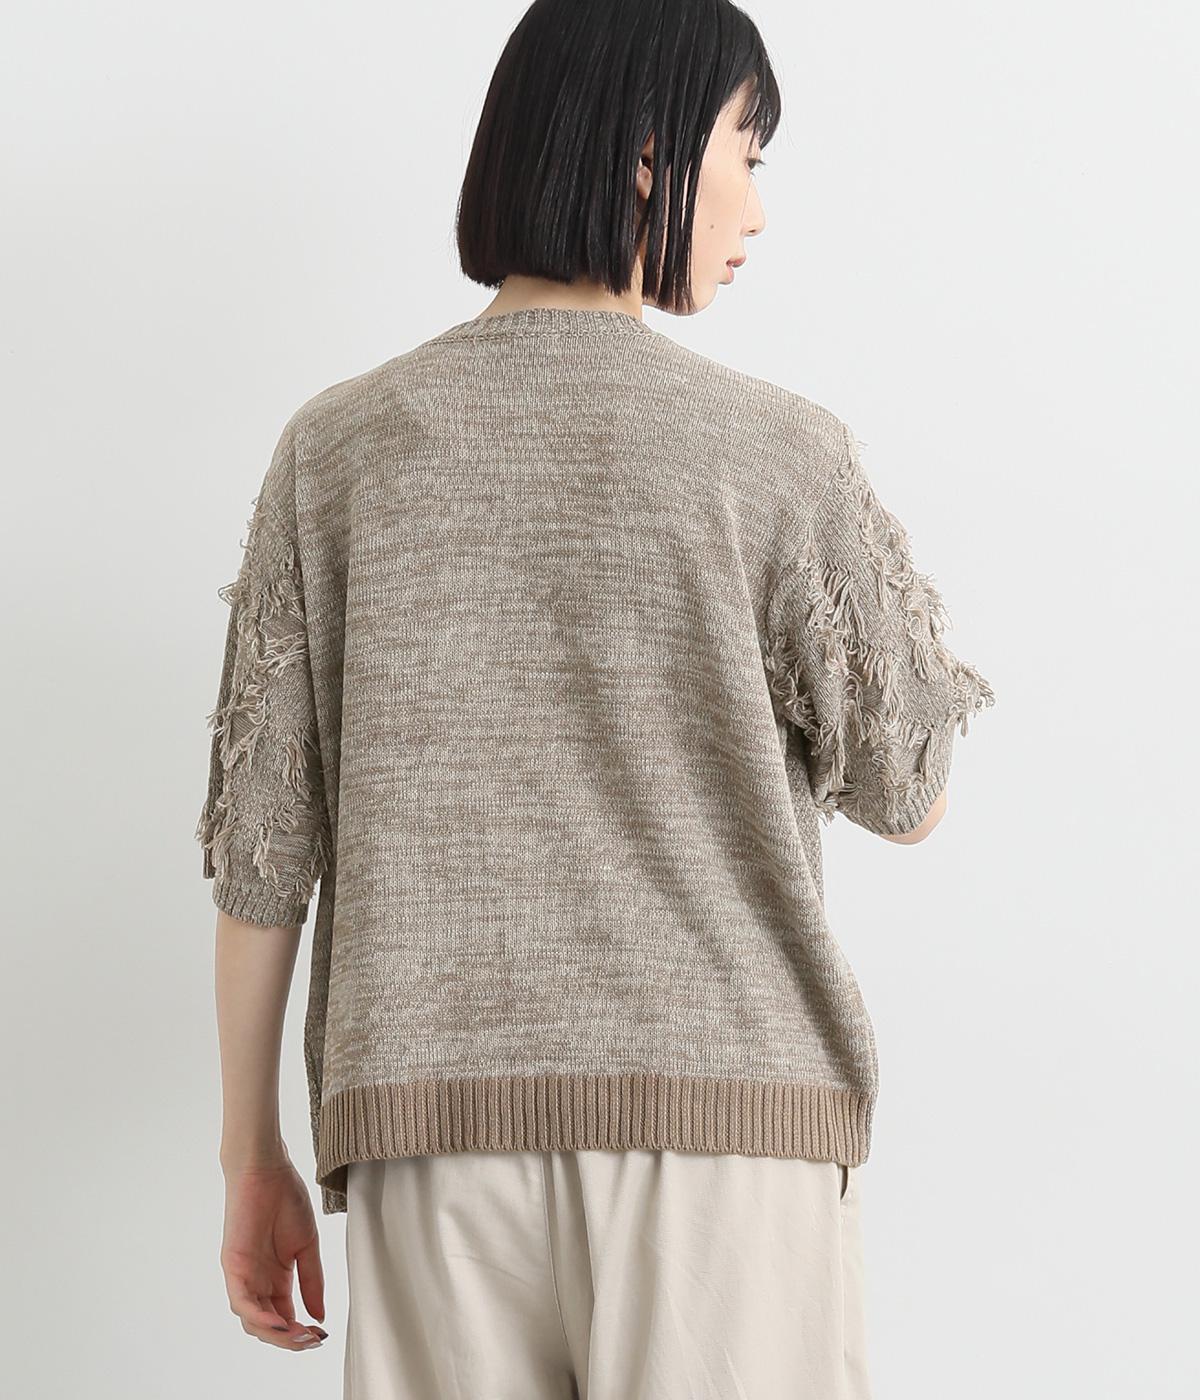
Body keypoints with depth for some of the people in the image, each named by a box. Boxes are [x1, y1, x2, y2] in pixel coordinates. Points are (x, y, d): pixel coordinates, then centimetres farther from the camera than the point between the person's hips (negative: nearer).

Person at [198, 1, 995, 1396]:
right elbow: (906, 796, 5)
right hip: (722, 1123, -2)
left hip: (434, 1130, 3)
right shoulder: (780, 450, -4)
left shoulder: (334, 446, 4)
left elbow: (261, 833, 4)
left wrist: (250, 1154, 13)